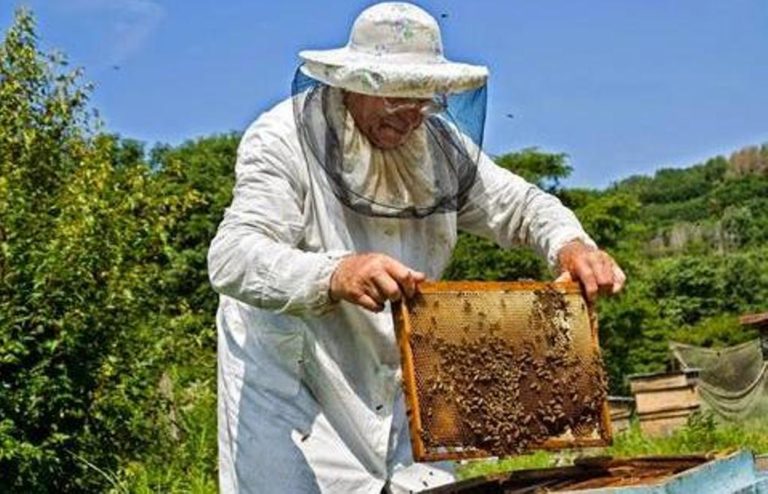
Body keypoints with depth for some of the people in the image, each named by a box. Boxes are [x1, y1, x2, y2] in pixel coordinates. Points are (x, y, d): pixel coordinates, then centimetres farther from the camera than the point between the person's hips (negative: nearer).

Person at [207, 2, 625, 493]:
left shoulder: (439, 144, 1)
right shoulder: (283, 140, -17)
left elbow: (517, 204, 7)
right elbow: (232, 256, -30)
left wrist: (570, 244, -17)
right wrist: (332, 276, -50)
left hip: (399, 389, 5)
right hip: (295, 387, -5)